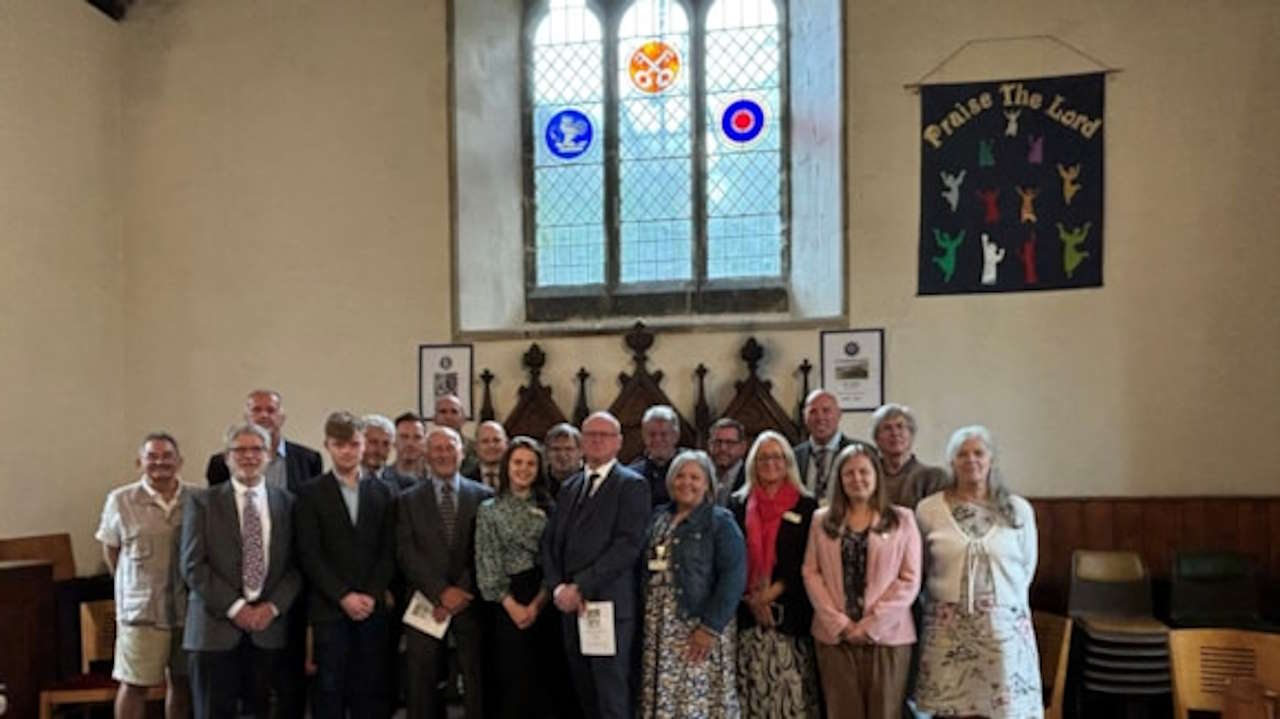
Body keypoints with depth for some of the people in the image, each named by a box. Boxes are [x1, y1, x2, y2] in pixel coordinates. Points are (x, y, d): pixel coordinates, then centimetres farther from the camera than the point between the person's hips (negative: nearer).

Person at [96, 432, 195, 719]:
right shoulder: (120, 500, -2)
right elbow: (110, 548, 8)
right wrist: (129, 585, 6)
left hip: (190, 607, 2)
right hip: (141, 609, -2)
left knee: (182, 682, 13)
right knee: (133, 684, 3)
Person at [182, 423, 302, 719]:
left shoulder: (287, 503, 9)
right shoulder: (201, 502, 4)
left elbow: (297, 565, 7)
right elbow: (193, 565, -3)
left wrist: (273, 607, -7)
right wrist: (235, 607, -10)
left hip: (270, 628, 2)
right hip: (215, 628, -1)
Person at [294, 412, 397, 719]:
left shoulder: (383, 493, 9)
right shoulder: (310, 493, 2)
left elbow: (389, 551, 5)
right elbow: (309, 554, -5)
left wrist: (370, 595, -7)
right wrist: (343, 596, -11)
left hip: (372, 608, 2)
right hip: (329, 609, -2)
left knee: (371, 689, 4)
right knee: (330, 689, 1)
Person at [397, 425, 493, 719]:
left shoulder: (483, 496, 6)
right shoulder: (409, 500, 7)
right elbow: (407, 553, -2)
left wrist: (462, 592, -10)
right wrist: (442, 592, -11)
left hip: (470, 602, 0)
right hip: (427, 603, 0)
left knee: (477, 681, 1)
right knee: (422, 684, 3)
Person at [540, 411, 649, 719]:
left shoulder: (632, 484, -3)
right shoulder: (569, 488, 18)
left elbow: (628, 545, -14)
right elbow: (550, 542, 11)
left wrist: (580, 586, -16)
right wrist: (558, 587, -6)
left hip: (609, 603, -6)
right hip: (570, 604, 6)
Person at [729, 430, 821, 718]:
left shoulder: (805, 506, 5)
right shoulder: (738, 504, 10)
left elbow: (807, 561, 0)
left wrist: (774, 591, -10)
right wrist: (751, 599, -6)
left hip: (790, 614, -1)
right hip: (747, 613, 2)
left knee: (790, 688, -6)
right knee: (752, 688, 0)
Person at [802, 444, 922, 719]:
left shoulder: (902, 519, 5)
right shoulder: (822, 519, 11)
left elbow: (909, 580, -1)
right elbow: (811, 573, 4)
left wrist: (871, 625, -9)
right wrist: (838, 622, -7)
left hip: (887, 635, -1)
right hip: (834, 635, 1)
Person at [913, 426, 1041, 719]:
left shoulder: (1019, 509, 2)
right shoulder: (928, 509, -1)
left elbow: (1027, 567, 12)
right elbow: (919, 568, 9)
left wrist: (999, 600, 12)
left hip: (1005, 625, 1)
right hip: (948, 627, 0)